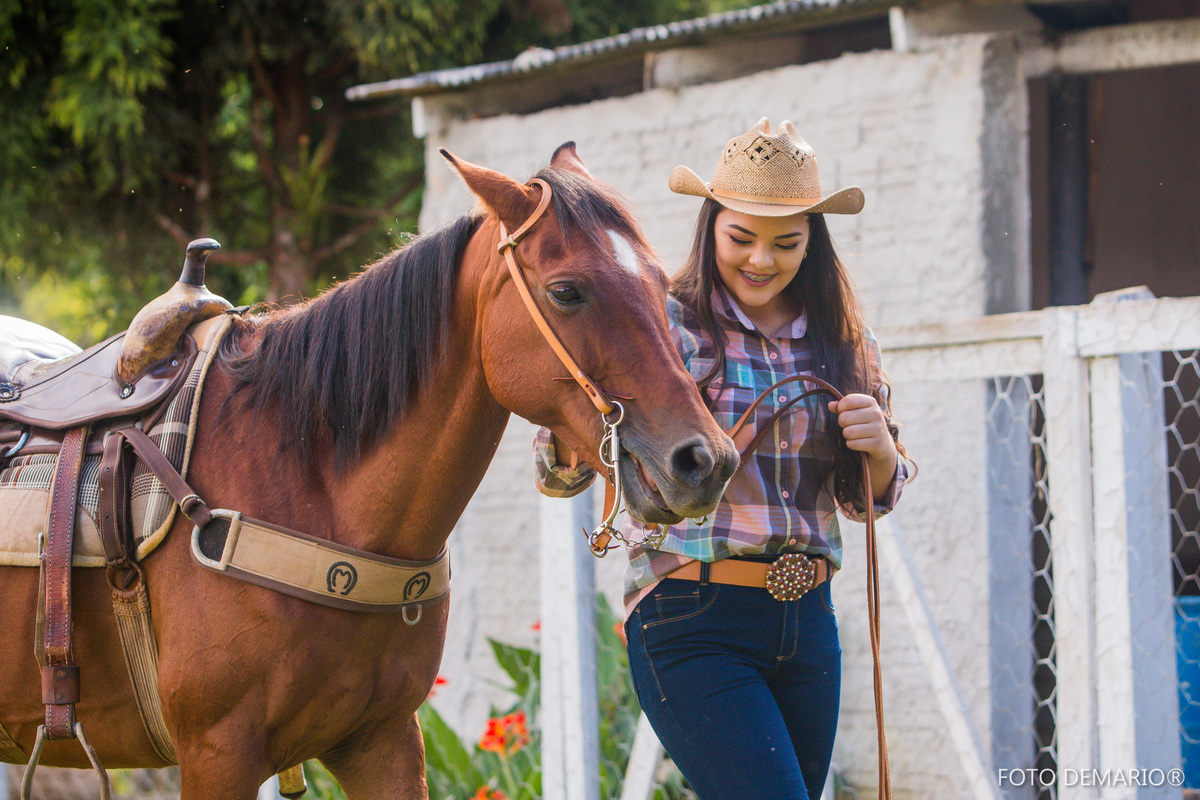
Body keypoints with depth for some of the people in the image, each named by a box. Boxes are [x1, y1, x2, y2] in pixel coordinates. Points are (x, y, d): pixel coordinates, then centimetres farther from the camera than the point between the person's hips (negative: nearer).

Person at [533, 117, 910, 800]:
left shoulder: (840, 340, 9)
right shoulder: (667, 326, -5)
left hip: (807, 623, 6)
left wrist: (878, 446, -8)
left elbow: (870, 499, 15)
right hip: (691, 625, -6)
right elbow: (560, 475, -8)